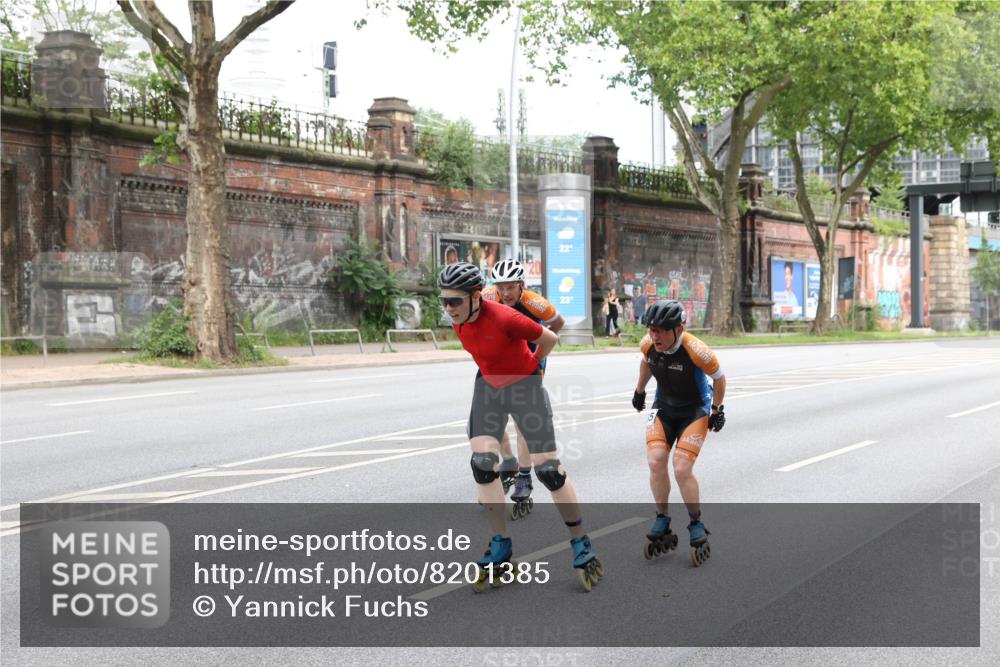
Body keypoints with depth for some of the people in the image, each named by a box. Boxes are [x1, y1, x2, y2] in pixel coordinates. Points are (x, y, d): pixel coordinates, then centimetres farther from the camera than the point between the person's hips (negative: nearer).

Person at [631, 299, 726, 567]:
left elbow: (718, 378, -13)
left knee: (682, 470, -14)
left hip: (694, 410, -4)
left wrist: (716, 410, -3)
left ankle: (696, 525, 8)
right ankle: (662, 521, 5)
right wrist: (639, 391, 22)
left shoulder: (695, 350, -31)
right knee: (655, 461, -13)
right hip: (663, 407, 5)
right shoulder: (648, 344, -15)